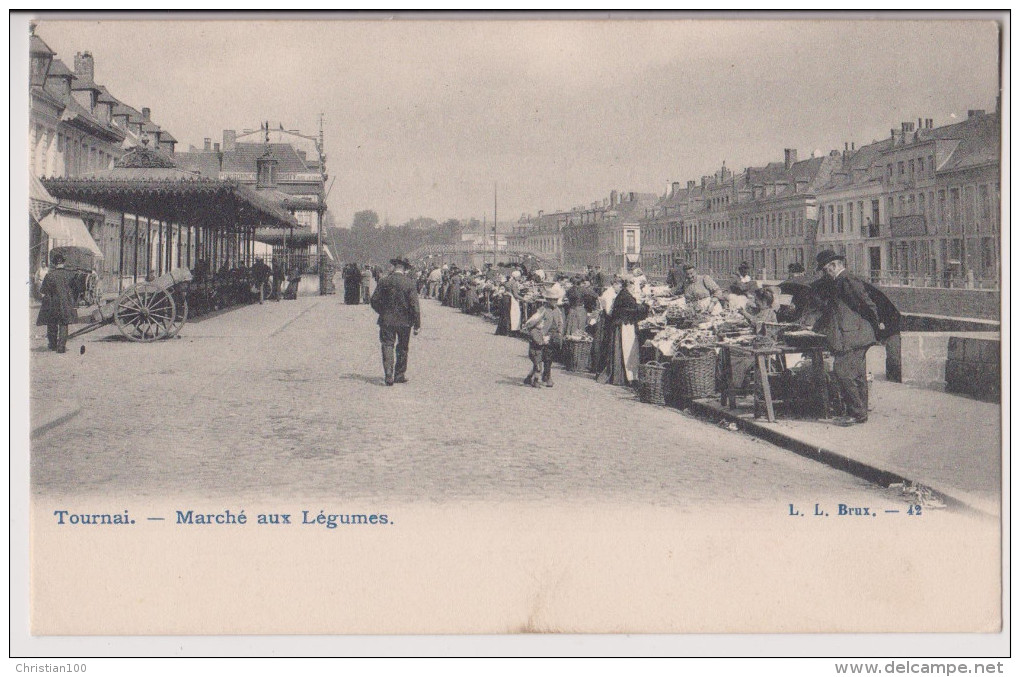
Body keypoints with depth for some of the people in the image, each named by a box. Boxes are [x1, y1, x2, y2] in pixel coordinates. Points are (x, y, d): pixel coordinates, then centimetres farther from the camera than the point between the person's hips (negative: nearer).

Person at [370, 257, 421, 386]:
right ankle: (399, 375, 20)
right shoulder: (409, 283, -9)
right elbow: (414, 305, -11)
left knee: (387, 346, 4)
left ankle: (388, 375, -10)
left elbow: (374, 301, 1)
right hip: (404, 322, -1)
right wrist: (417, 325, -4)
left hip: (386, 321, 1)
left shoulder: (384, 281, -3)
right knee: (402, 349, 13)